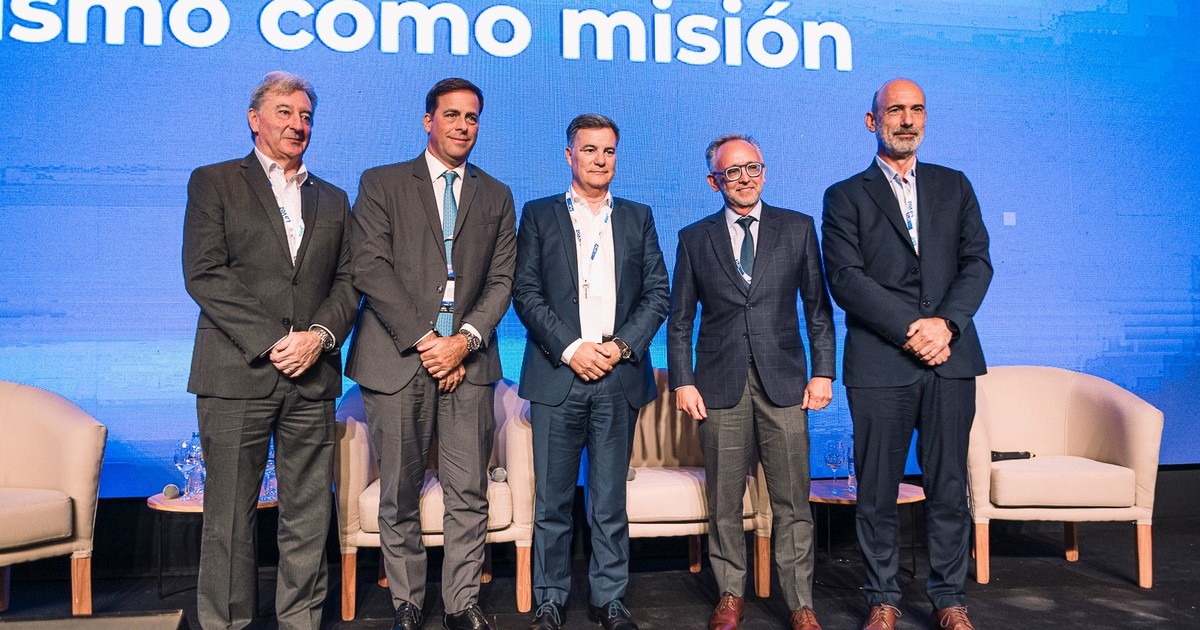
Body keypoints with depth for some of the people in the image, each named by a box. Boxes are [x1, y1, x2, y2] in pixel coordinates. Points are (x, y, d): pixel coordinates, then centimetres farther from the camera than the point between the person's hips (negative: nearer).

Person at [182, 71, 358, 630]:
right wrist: (270, 342, -12)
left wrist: (320, 335, -7)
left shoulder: (333, 200, 19)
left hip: (311, 376, 3)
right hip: (237, 374, -3)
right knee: (230, 516, 3)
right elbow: (204, 274, -5)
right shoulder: (213, 183, 7)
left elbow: (347, 281, 12)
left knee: (308, 518, 6)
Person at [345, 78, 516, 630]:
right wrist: (423, 340, -11)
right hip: (398, 358, -2)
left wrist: (466, 340, -8)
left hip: (468, 358, 2)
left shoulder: (496, 197, 15)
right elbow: (370, 270, -4)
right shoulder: (382, 184, 7)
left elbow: (501, 281, 8)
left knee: (469, 493, 2)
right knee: (400, 495, 5)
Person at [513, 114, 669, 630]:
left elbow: (657, 294, 7)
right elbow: (525, 291, 0)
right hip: (557, 374, -1)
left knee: (611, 500, 7)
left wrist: (620, 346, -7)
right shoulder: (539, 215, 8)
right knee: (552, 500, 4)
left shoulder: (638, 218, 13)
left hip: (619, 377, 1)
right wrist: (570, 348, -11)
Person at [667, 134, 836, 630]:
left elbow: (818, 307, 8)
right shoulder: (694, 238, 8)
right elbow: (680, 320, 8)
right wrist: (682, 382, 0)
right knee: (724, 501, 7)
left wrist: (823, 372, 1)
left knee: (792, 500, 2)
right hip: (720, 384, 0)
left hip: (783, 381, 0)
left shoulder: (798, 228, 8)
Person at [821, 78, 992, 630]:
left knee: (949, 487, 7)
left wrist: (946, 323, -10)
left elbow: (977, 262, 6)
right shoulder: (845, 197, 7)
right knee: (877, 491, 4)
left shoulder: (954, 186, 16)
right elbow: (845, 278, -5)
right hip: (879, 363, -2)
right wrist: (908, 330, -13)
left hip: (951, 357, 2)